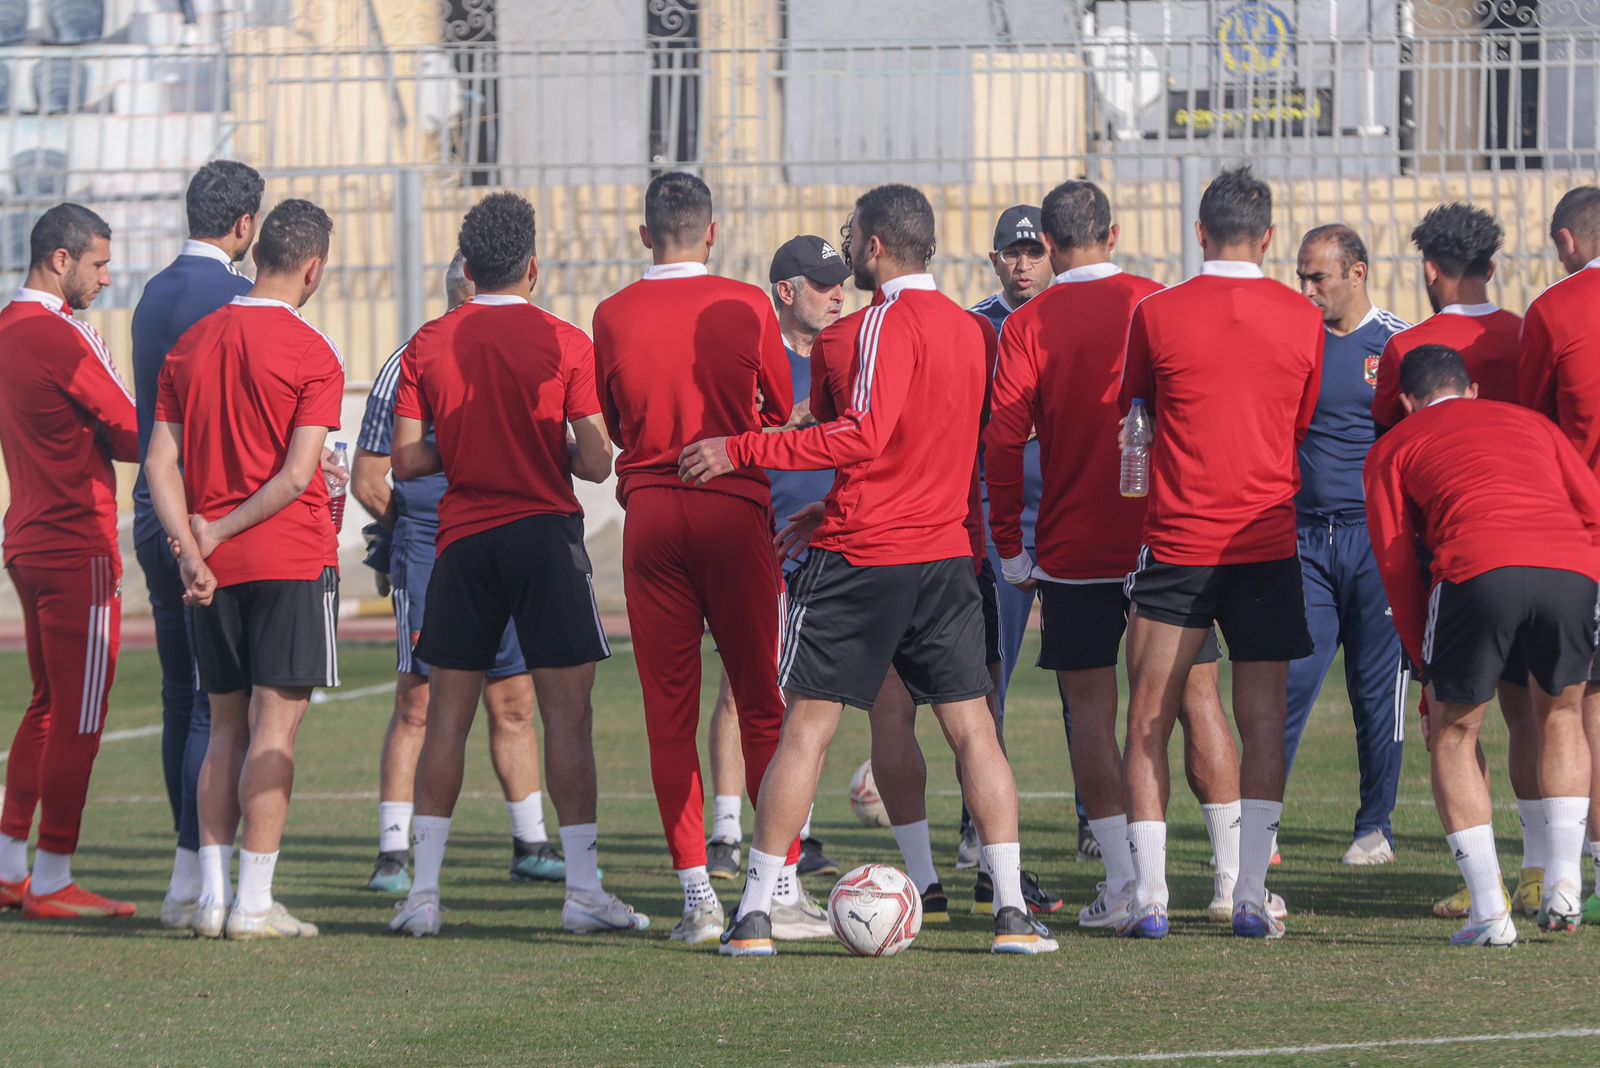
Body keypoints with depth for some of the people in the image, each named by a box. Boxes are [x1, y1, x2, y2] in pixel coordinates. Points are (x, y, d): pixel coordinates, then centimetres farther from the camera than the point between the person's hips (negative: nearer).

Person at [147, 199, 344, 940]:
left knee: (226, 727, 11)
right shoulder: (312, 355, -8)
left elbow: (160, 464, 3)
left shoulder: (193, 344, 9)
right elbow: (297, 476, -14)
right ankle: (254, 905, -7)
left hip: (214, 569, 5)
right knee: (275, 726, -4)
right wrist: (221, 532, -6)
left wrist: (192, 546, -4)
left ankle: (213, 897, 7)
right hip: (291, 559, -5)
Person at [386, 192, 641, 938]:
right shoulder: (565, 343, -5)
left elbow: (406, 460, 1)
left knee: (447, 713, 7)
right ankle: (582, 889, -4)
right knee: (567, 709, 0)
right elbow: (596, 463, -8)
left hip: (463, 540, 3)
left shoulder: (427, 345, 3)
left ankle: (424, 890, 5)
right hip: (544, 533, -3)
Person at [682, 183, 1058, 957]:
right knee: (973, 728, 6)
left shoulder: (885, 322, -11)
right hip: (946, 553, 6)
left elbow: (864, 435, -22)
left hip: (861, 558, -6)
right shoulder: (973, 329, 13)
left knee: (807, 726, 0)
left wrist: (742, 452, -20)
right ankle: (1012, 912, -1)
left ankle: (755, 913, 1)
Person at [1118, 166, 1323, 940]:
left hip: (1176, 542, -1)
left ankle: (1149, 897, -2)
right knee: (1262, 722, 5)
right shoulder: (1302, 320, 1)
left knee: (1148, 725, 5)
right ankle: (1251, 897, -1)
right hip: (1268, 546, 1)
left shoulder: (1156, 314, -4)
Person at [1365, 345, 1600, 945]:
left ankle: (1491, 912, 6)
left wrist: (1428, 665, 23)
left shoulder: (1395, 448, 26)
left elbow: (1397, 564, 19)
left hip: (1479, 565, -3)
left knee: (1453, 734, 15)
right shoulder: (1530, 422, 35)